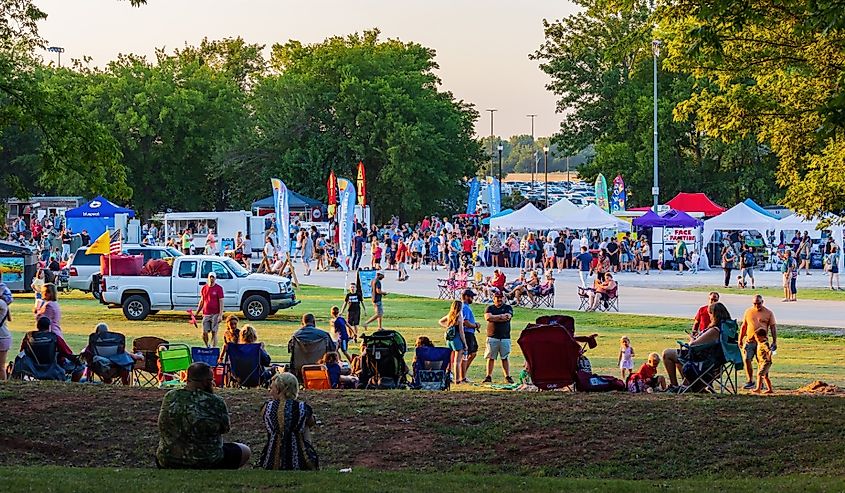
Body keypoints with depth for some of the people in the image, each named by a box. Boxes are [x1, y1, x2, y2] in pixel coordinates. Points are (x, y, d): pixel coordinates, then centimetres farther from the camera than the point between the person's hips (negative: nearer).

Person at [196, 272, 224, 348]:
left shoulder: (219, 288, -2)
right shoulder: (204, 288, 11)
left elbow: (221, 302, -5)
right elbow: (201, 301, 18)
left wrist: (220, 315, -12)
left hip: (215, 314, -4)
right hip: (206, 314, 4)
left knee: (214, 333, -3)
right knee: (204, 333, 0)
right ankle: (207, 347, 21)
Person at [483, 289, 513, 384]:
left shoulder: (508, 308, 11)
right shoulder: (490, 308, 12)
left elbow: (508, 317, -9)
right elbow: (488, 317, -8)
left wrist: (494, 317, -8)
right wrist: (501, 316, -9)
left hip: (505, 337, 0)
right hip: (492, 337, 0)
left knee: (505, 358, 0)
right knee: (491, 357, -1)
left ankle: (507, 376, 1)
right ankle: (489, 376, 2)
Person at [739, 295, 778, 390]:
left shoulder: (768, 313, 3)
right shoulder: (748, 312, 10)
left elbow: (773, 328, 2)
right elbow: (743, 326, 16)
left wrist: (774, 342, -5)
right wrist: (740, 339, 14)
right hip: (749, 340, 2)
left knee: (760, 362, 0)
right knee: (747, 360, -6)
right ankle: (750, 381, 4)